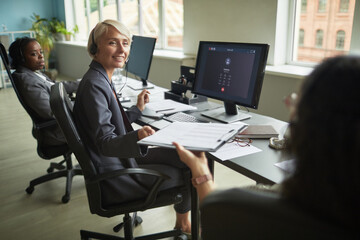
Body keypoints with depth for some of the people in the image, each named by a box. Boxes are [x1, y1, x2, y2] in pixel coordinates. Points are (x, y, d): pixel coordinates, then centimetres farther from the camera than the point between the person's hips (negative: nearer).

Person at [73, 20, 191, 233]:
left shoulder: (103, 79, 7)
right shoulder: (94, 85, -24)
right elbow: (105, 142, -28)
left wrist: (138, 109, 13)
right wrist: (137, 136, -44)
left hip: (122, 158, 10)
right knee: (191, 172, 1)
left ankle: (183, 219, 27)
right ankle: (183, 222, 30)